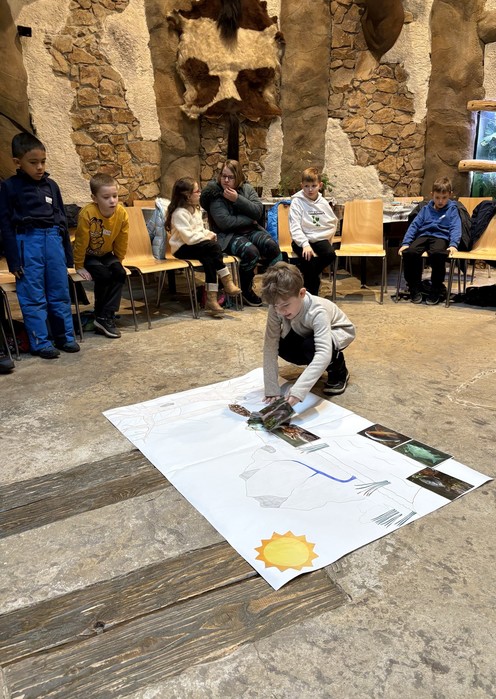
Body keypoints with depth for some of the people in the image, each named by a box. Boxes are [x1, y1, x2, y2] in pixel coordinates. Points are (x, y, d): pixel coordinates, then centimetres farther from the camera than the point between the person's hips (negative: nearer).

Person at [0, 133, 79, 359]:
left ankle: (65, 337, 19)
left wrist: (67, 254, 13)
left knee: (60, 294, 8)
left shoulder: (51, 185, 9)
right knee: (33, 298, 0)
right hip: (27, 243, -4)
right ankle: (41, 343, 8)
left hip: (53, 240, 4)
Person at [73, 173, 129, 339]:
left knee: (120, 273, -21)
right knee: (103, 275, -28)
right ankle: (100, 315, -5)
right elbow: (81, 242, -19)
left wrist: (118, 263, 4)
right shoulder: (87, 214, -29)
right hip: (88, 255, -4)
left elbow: (121, 242, -2)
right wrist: (79, 267, -12)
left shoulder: (122, 214, -17)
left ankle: (106, 317, -13)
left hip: (107, 254, 4)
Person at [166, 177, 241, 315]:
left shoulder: (195, 209, 15)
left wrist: (209, 234, 4)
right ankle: (227, 282, -23)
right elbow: (189, 237, -24)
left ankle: (211, 298, -30)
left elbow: (201, 229, 25)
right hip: (182, 249, -8)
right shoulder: (179, 213, -15)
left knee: (209, 259, -27)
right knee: (214, 247, -29)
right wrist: (206, 237, -14)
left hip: (196, 246, 8)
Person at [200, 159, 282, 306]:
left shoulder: (247, 189, 9)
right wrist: (250, 220, -9)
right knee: (251, 251, -32)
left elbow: (258, 211, -5)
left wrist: (237, 199, -14)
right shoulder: (215, 194, -4)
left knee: (272, 245, -24)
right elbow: (225, 222, -17)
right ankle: (245, 290, -8)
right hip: (228, 235, -4)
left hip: (251, 230, 5)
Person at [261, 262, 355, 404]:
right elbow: (270, 345, -29)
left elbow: (324, 353, -51)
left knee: (310, 347, -35)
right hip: (307, 333, 5)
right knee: (282, 347, -22)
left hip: (337, 332, -5)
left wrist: (299, 390, -61)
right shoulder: (276, 308, -30)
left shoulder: (317, 312, -42)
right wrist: (272, 388, -35)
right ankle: (315, 368, 8)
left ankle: (339, 371, -4)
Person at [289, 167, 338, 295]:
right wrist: (305, 244, -28)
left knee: (330, 255, -26)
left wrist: (328, 238, 8)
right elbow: (295, 227, -15)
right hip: (302, 240, -4)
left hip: (320, 239, 4)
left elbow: (334, 221, 20)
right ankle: (312, 293, -10)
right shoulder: (297, 202, -6)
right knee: (309, 259, -31)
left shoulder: (323, 203, 8)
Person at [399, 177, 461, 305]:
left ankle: (436, 291, -20)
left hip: (440, 237, -3)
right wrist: (405, 242, -1)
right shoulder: (426, 209, 22)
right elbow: (414, 225, 14)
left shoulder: (452, 209, 15)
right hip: (423, 236, 3)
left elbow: (455, 228, 2)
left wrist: (453, 244, -17)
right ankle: (415, 289, -13)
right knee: (409, 252, -31)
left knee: (437, 254, -39)